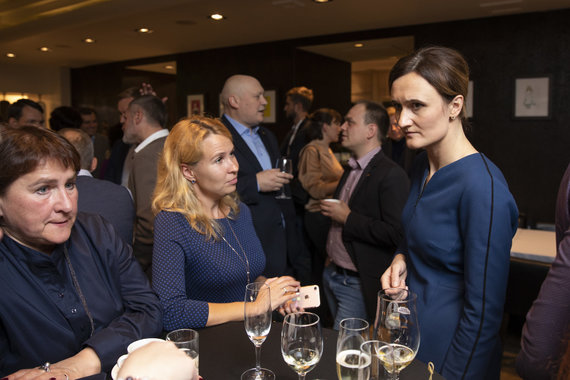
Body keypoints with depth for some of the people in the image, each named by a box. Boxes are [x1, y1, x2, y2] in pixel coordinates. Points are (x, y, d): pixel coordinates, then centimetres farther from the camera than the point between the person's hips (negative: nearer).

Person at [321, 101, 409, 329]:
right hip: (332, 274, 9)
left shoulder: (391, 175, -18)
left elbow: (397, 234, -26)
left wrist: (348, 218, -21)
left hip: (358, 285, -9)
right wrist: (329, 210, 7)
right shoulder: (351, 170, 11)